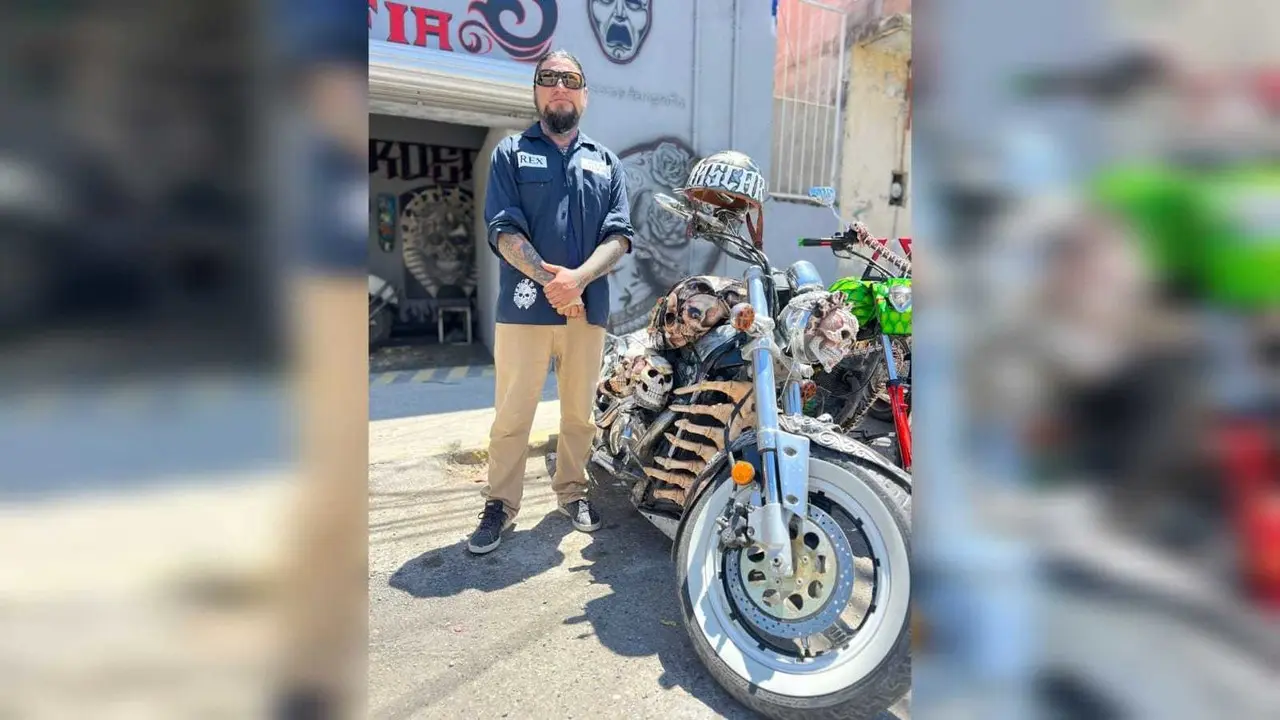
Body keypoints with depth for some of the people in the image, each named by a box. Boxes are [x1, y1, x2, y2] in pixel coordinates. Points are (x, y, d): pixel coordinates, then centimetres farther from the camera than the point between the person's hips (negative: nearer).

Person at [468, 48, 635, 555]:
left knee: (581, 411, 11)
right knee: (512, 414, 2)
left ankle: (572, 491, 27)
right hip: (525, 305, -2)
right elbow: (503, 230, -4)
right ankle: (500, 505, 15)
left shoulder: (606, 161, 15)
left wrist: (578, 277, -13)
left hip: (588, 307, 3)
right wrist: (549, 280, -17)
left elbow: (619, 234, 4)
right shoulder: (511, 152, 8)